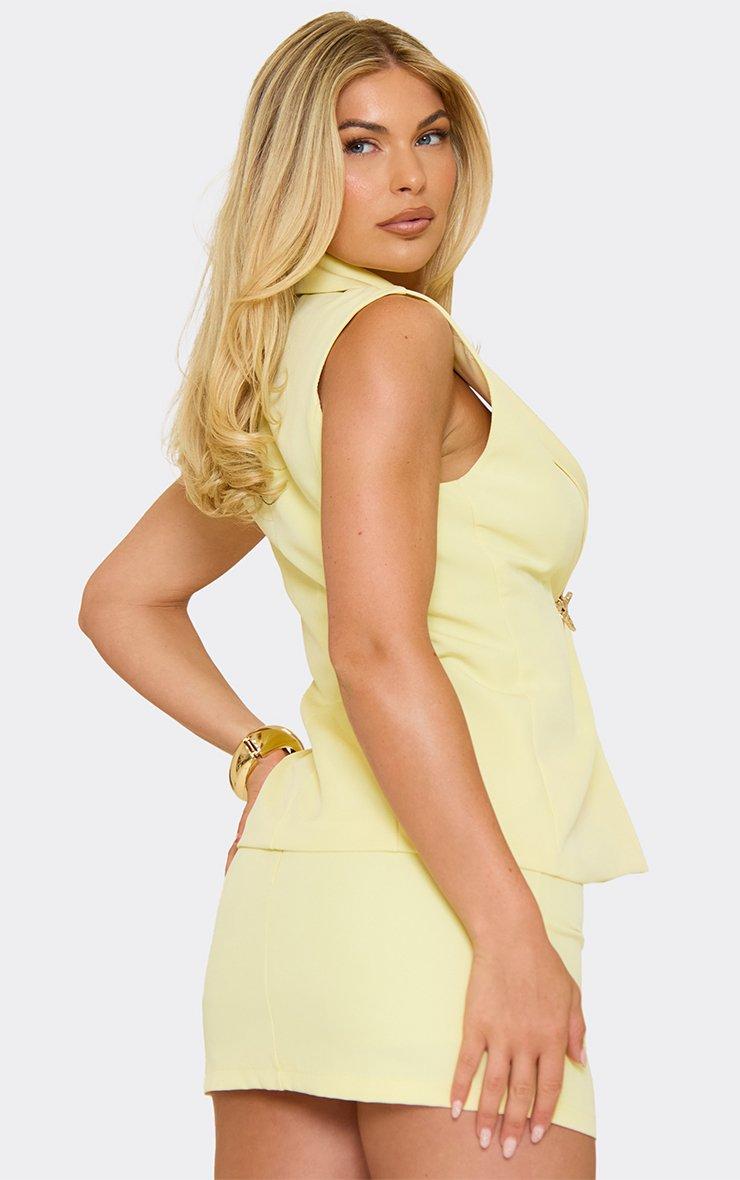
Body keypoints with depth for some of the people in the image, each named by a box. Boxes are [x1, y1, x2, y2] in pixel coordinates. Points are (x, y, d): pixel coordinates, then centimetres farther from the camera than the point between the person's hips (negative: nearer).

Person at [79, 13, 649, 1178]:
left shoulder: (281, 357, 19)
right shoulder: (392, 333, -7)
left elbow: (121, 601, 27)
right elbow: (375, 648, -18)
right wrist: (514, 930, -20)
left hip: (295, 872, 9)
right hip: (423, 881, -9)